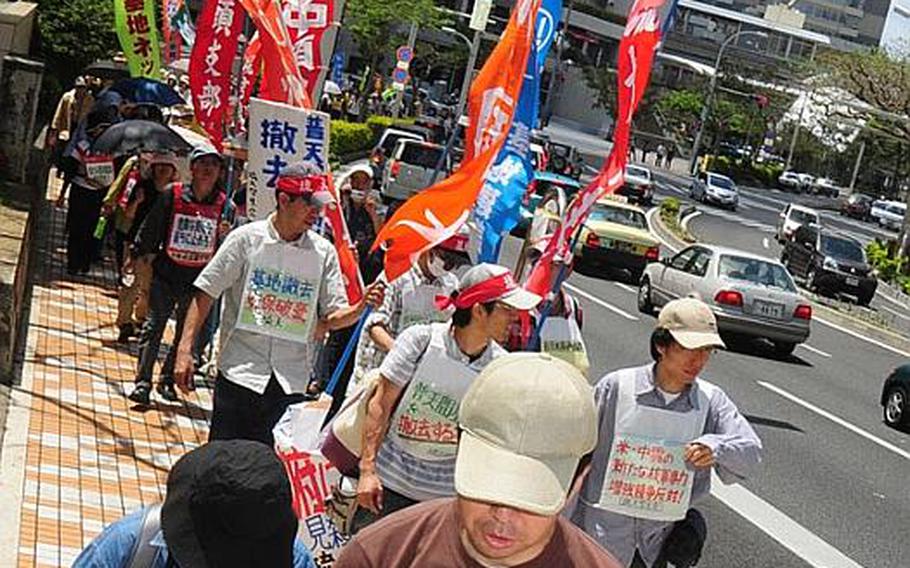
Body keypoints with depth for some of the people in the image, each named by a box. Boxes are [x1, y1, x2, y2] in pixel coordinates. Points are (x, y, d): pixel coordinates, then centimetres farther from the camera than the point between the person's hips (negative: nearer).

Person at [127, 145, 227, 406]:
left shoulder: (223, 204, 1)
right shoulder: (172, 195, -2)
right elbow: (151, 228, 5)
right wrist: (136, 255, 7)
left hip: (199, 279, 2)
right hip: (167, 273, -1)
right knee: (154, 325, -4)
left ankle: (168, 379, 25)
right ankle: (143, 382, 0)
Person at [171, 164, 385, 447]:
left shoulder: (324, 252, 3)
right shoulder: (246, 239, -3)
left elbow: (333, 317, 3)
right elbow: (205, 294, -2)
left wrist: (361, 307, -19)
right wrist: (184, 351, -9)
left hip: (291, 383, 2)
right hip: (240, 373, -2)